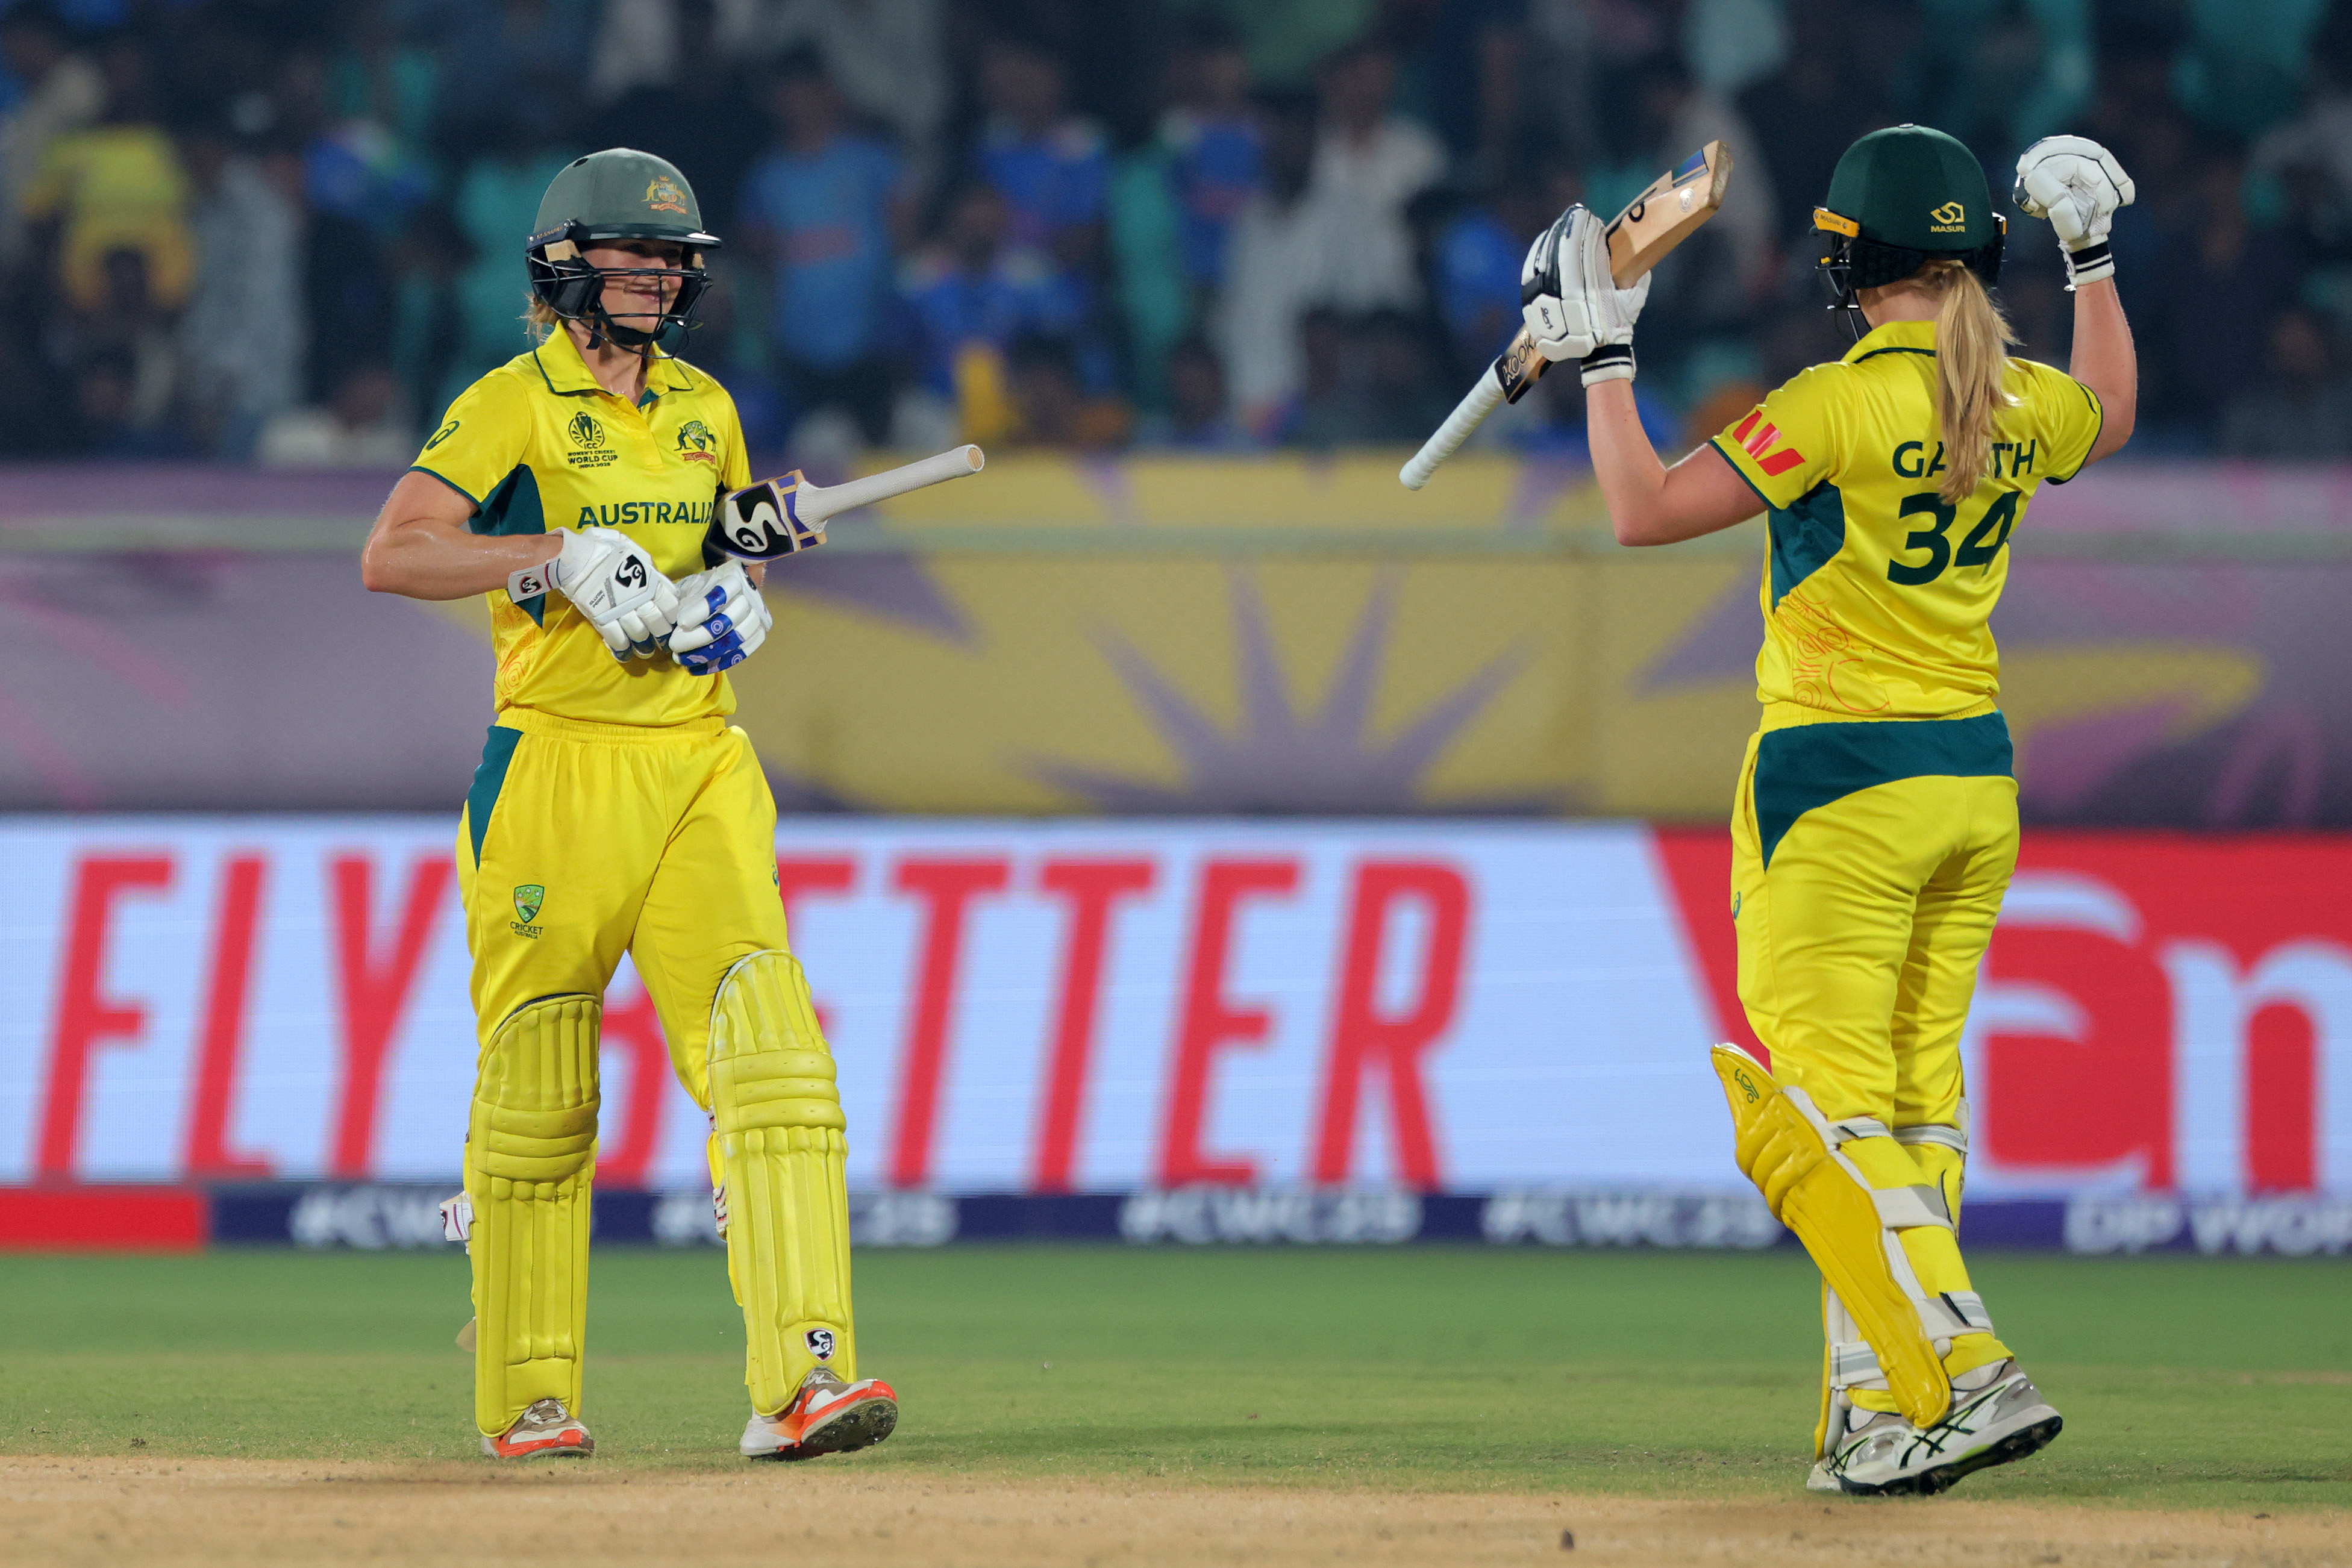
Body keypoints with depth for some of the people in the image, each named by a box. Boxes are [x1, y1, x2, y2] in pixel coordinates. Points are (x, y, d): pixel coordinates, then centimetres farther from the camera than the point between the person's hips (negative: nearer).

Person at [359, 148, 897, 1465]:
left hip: (696, 765, 4)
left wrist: (741, 598, 5)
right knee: (538, 1094, 3)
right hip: (556, 766, -4)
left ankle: (803, 1376, -21)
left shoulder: (704, 410, 14)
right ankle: (526, 1397, 16)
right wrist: (564, 552, -21)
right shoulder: (513, 405, -4)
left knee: (769, 1048, -13)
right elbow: (392, 555, -15)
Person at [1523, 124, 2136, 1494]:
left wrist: (1603, 356, -5)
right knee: (1916, 1097, 11)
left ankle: (1964, 1373, -21)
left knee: (1825, 1109, -7)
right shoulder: (2024, 404, 4)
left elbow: (1644, 511, -15)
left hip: (1839, 784, -7)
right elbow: (2111, 417, 30)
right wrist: (2094, 261, 38)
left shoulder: (1844, 402, -17)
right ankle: (1879, 1410, 10)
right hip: (1977, 782, 7)